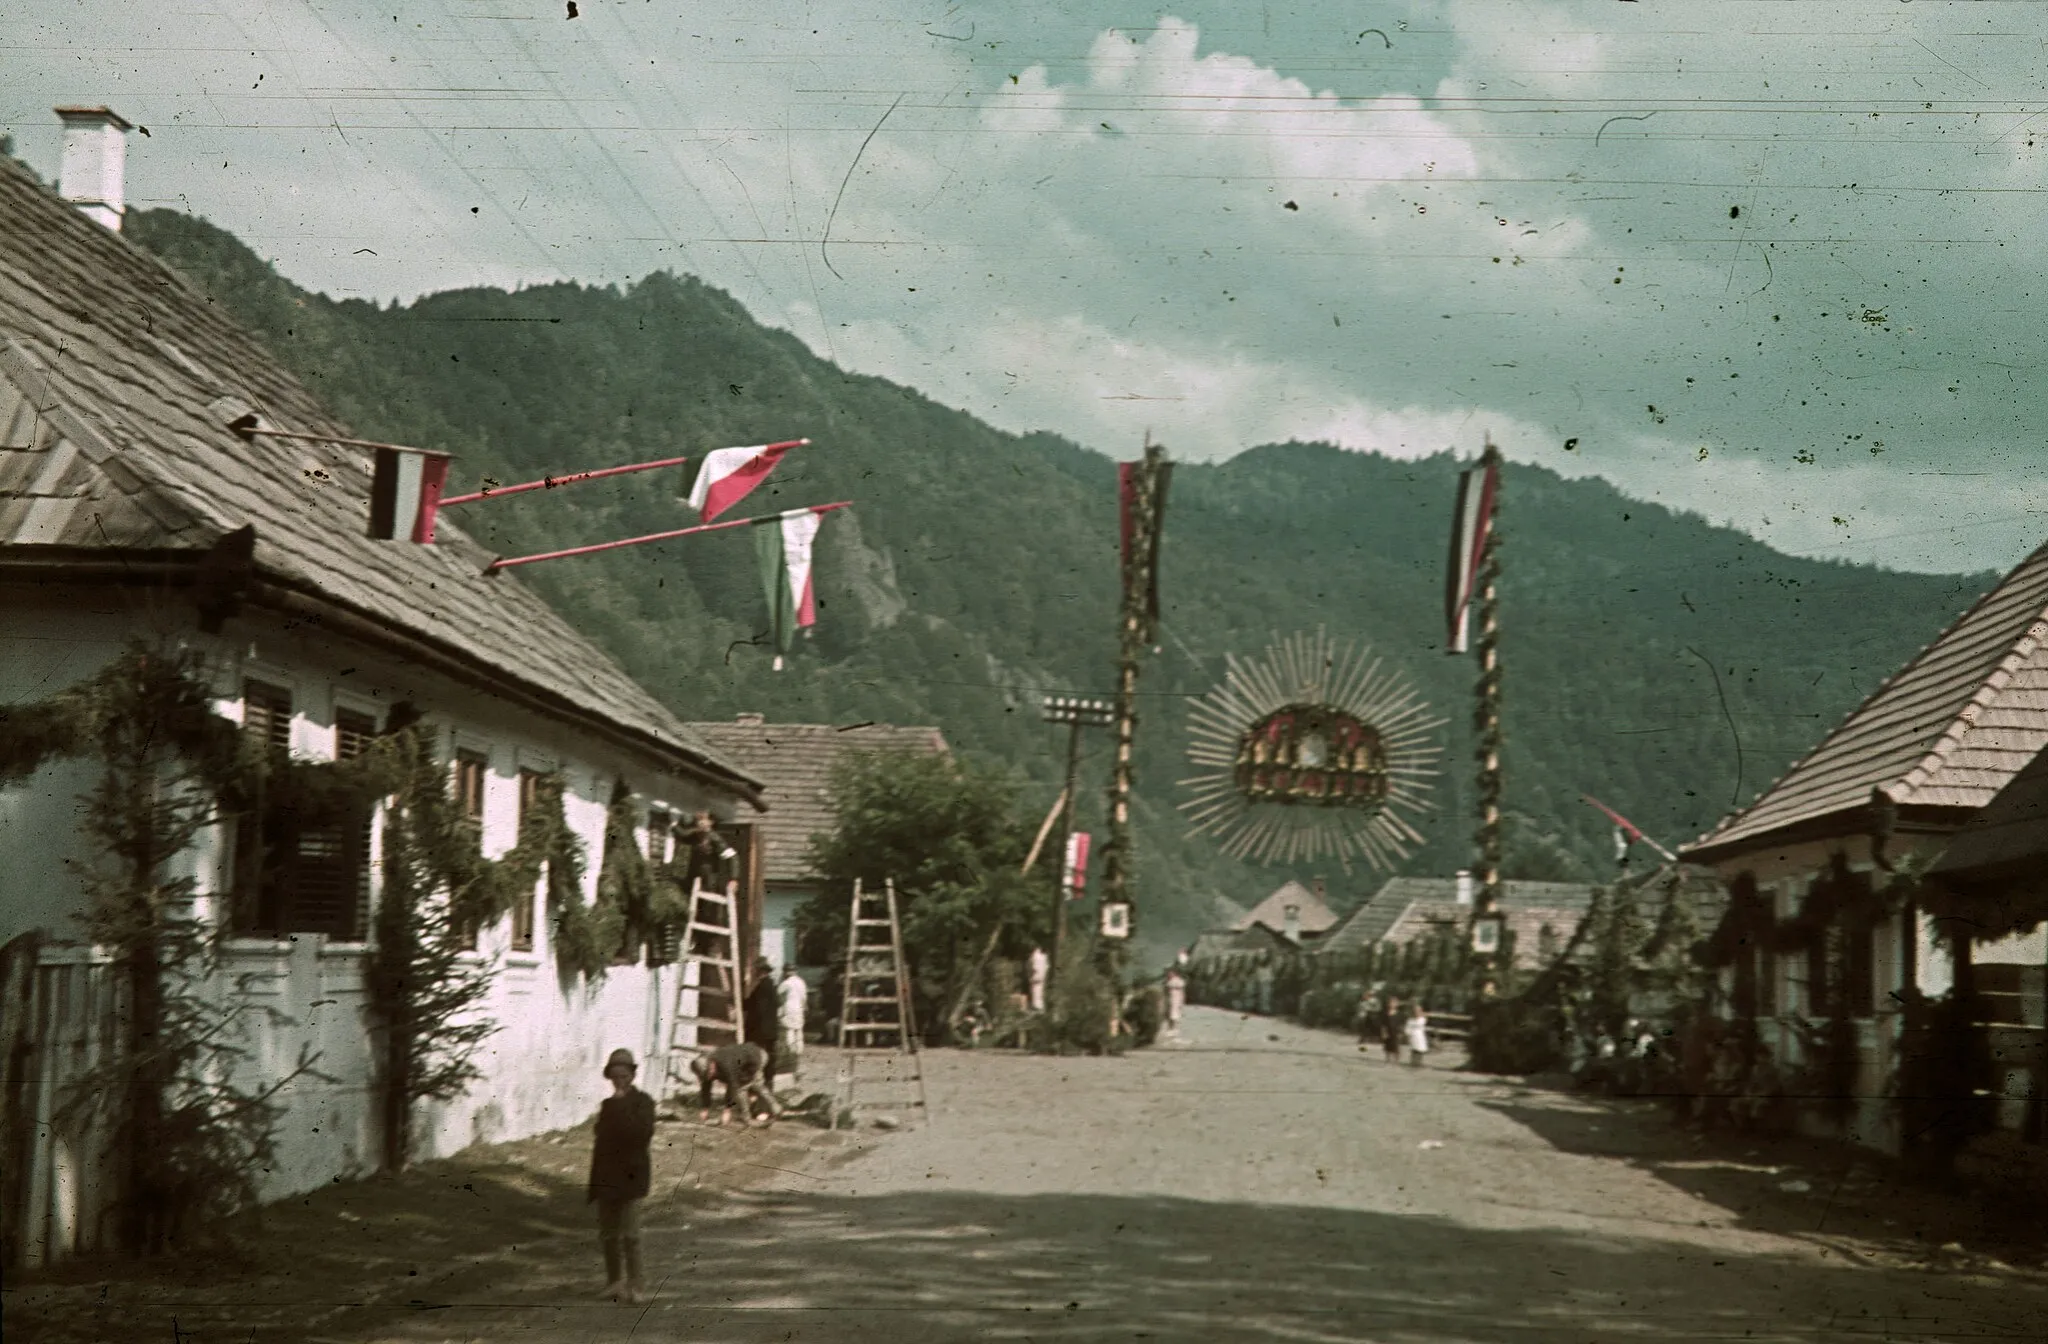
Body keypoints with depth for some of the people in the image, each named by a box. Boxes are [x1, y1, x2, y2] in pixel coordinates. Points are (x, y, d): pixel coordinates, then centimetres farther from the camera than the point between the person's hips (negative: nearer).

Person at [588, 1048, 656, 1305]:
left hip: (631, 1177, -6)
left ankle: (633, 1286, -10)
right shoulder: (608, 1105, 14)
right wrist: (594, 1184, 15)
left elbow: (642, 1133, -20)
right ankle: (614, 1281, 22)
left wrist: (621, 1107, -19)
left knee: (630, 1235, -12)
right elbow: (600, 1143, 18)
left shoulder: (642, 1102, -3)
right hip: (607, 1179, 6)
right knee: (608, 1234, 10)